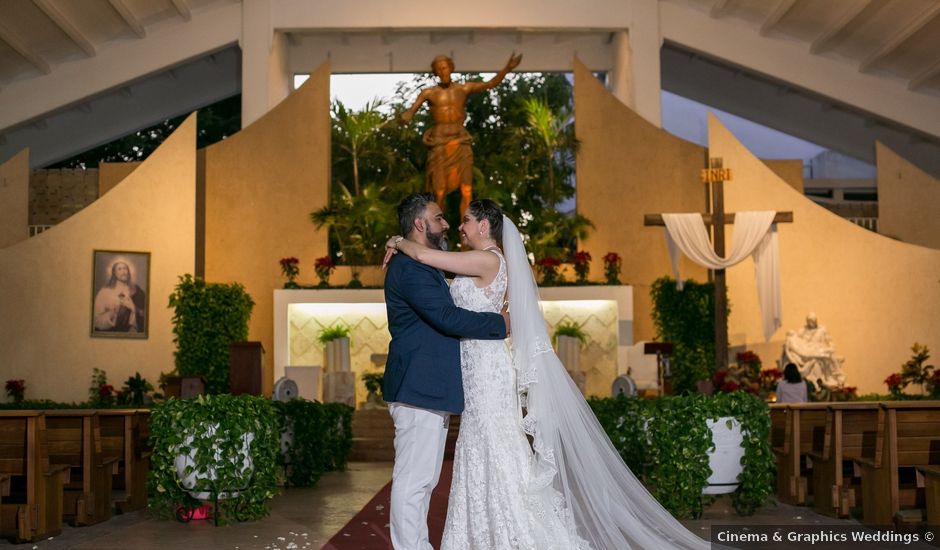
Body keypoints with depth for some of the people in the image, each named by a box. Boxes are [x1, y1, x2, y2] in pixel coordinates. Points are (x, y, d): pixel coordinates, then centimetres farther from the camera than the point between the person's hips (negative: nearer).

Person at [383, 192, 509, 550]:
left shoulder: (421, 266, 20)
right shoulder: (409, 267, -14)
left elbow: (442, 317, 26)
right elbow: (447, 318, -21)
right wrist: (500, 323, -10)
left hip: (427, 389, 11)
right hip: (419, 390, -11)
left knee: (422, 479, 15)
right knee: (413, 479, -7)